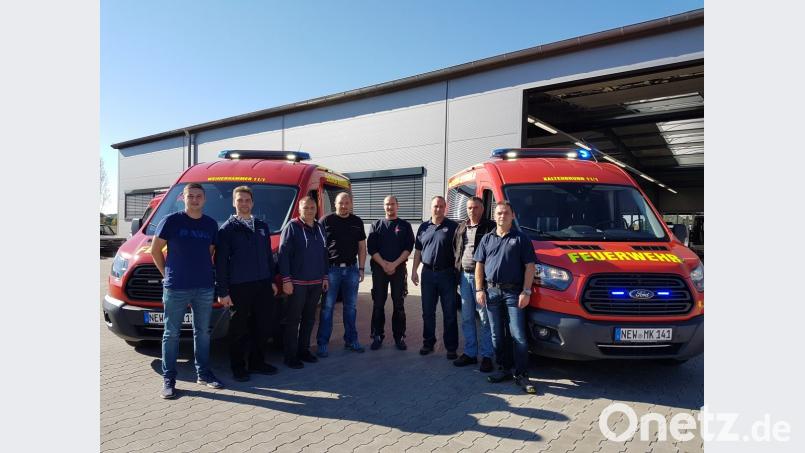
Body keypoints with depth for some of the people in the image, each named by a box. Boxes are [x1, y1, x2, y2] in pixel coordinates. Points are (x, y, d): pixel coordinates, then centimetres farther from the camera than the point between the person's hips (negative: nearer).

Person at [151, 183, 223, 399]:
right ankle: (168, 379, 14)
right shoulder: (171, 220, -4)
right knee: (171, 333, 4)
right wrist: (167, 273, 3)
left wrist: (204, 272, 8)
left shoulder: (211, 224, 7)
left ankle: (203, 373, 24)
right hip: (176, 288, -3)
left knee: (203, 332, 12)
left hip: (205, 287, 4)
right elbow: (155, 249, 3)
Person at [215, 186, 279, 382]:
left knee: (262, 327, 11)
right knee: (239, 330, 4)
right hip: (238, 287, -5)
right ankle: (238, 367, 19)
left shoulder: (262, 227, 13)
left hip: (263, 285, 5)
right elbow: (220, 262, -6)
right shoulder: (227, 229, -3)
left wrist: (272, 280, 13)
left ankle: (257, 362, 26)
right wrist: (222, 291, -11)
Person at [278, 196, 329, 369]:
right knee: (293, 320, 0)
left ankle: (304, 350, 26)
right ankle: (290, 356, 9)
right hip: (297, 283, -6)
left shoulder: (319, 228, 12)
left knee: (309, 318, 14)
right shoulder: (292, 227, -7)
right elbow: (283, 254, -11)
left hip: (316, 283, 6)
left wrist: (325, 277, 12)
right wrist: (286, 280, -15)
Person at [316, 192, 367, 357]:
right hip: (331, 269, -4)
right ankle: (322, 343, 8)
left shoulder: (357, 222, 10)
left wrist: (361, 269, 6)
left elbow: (362, 247, 13)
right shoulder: (326, 220, -2)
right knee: (327, 307, 0)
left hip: (351, 269, 4)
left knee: (351, 307, 12)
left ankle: (351, 340, 24)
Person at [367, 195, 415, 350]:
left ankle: (399, 337, 12)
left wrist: (394, 264, -13)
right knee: (378, 304, 3)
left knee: (399, 304, 3)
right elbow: (371, 248, 0)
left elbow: (408, 247, -2)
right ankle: (377, 336, 12)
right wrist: (384, 264, -12)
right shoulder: (376, 225, 9)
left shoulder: (405, 226, 8)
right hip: (379, 268, 1)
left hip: (399, 268, 0)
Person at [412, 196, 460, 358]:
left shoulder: (453, 227, -1)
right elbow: (418, 251, 13)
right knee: (428, 312, 11)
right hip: (428, 273, 3)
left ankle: (451, 347, 11)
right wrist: (414, 271, 7)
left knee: (449, 313, 3)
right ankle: (428, 343, 23)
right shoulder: (424, 227, 10)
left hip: (447, 274, -3)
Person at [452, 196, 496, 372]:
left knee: (485, 318, 0)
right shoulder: (461, 227, 14)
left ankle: (486, 356, 11)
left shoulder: (490, 227, -6)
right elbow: (455, 250, 19)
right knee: (466, 318, 12)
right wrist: (457, 271, 11)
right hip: (464, 276, 6)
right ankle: (470, 353, 23)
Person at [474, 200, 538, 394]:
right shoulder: (487, 239, 12)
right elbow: (479, 265, 12)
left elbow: (529, 267, -3)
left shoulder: (521, 238, 1)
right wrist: (479, 290, 3)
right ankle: (504, 369, 22)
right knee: (497, 335, 10)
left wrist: (526, 292, -10)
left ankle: (521, 375, 5)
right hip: (492, 291, 4)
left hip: (513, 292, -4)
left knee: (518, 335, -4)